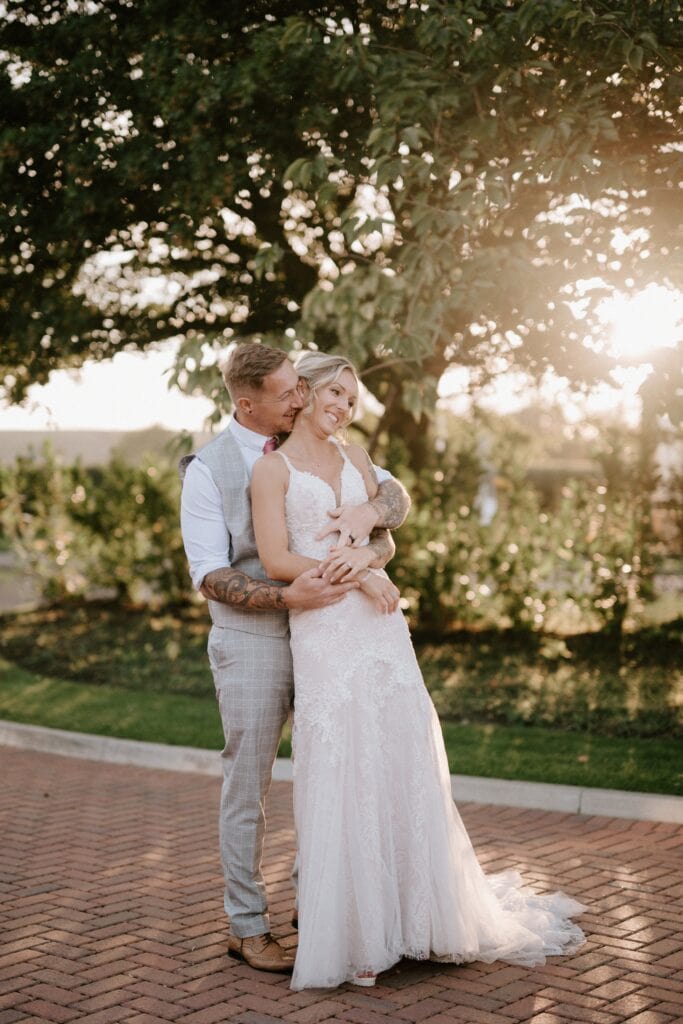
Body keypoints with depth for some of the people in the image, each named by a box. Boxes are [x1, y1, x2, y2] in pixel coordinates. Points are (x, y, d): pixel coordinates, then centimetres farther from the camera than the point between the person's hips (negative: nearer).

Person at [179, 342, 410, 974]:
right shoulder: (207, 469, -8)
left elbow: (397, 495, 3)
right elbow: (209, 575, -13)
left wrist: (369, 512, -21)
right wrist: (288, 596, -26)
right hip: (253, 643, -5)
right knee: (248, 786, 4)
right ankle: (247, 926, 17)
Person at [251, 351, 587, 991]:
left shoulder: (355, 457, 14)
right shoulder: (272, 469, -2)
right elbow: (275, 560, -9)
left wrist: (366, 555, -7)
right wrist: (351, 569, -13)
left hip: (379, 626, 5)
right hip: (321, 632, -5)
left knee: (404, 763, 6)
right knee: (340, 776, -1)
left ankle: (419, 912, 21)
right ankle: (350, 935, 11)